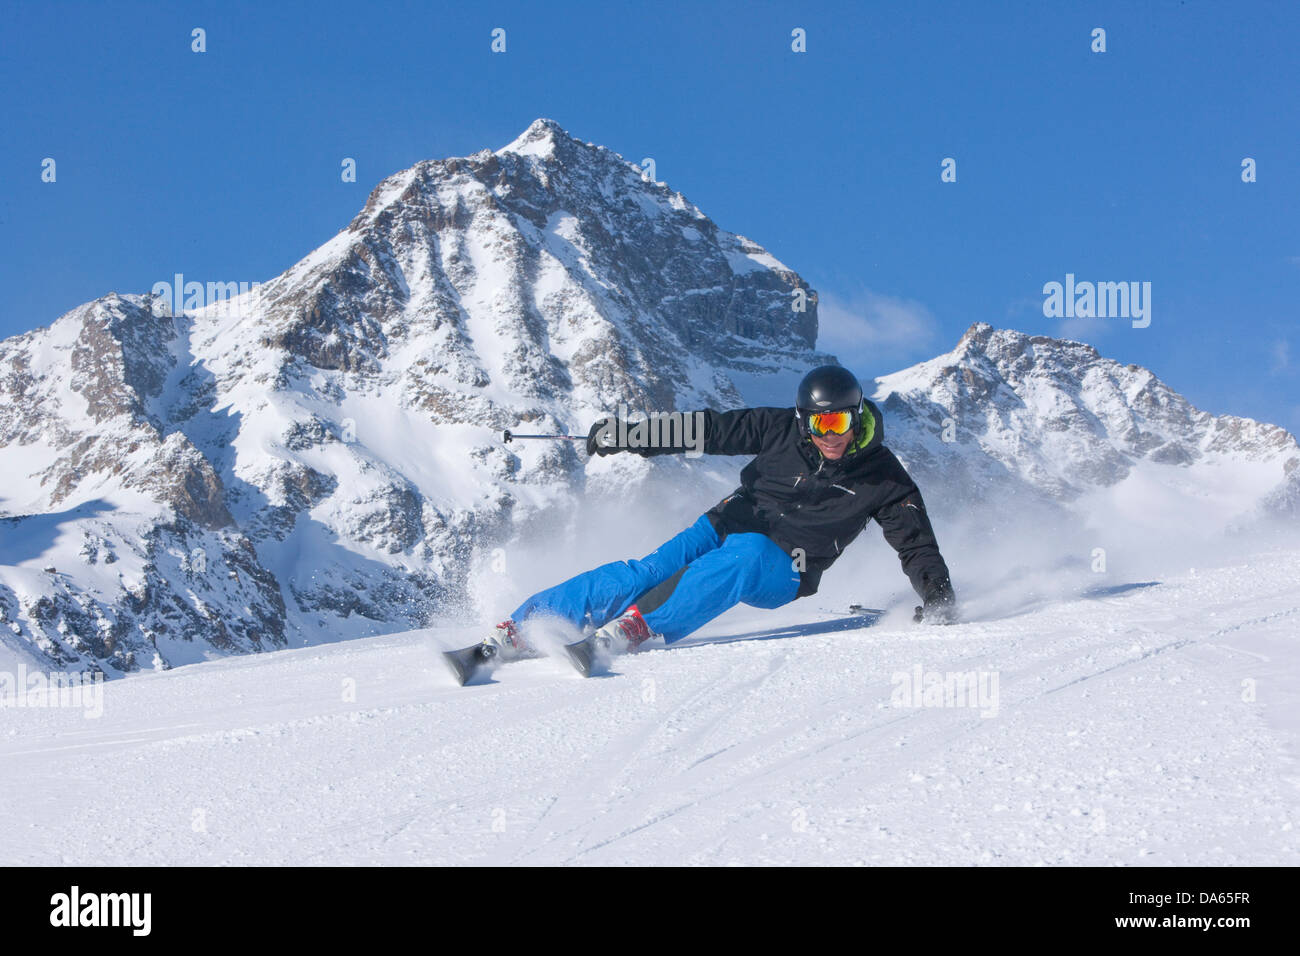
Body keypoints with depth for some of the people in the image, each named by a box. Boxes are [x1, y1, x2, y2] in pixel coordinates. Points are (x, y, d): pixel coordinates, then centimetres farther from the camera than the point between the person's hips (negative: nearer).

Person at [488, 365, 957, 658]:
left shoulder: (882, 478, -4)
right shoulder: (782, 430, -1)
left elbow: (915, 541, 3)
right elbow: (714, 429, 1)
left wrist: (937, 593, -14)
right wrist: (628, 435, -4)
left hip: (780, 568, -2)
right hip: (727, 527, 2)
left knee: (742, 560, -39)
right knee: (647, 573, -24)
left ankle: (640, 625, -49)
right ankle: (519, 627, -29)